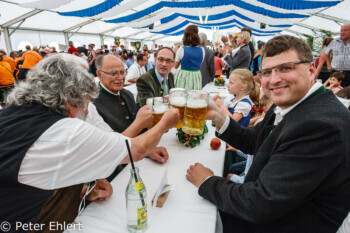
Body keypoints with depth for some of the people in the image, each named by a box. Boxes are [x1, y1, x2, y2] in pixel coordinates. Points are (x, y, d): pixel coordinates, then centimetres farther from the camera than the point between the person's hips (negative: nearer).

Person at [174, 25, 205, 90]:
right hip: (197, 77, 3)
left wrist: (176, 52, 14)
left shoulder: (181, 49, -9)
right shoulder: (202, 50, -1)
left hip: (184, 76, -3)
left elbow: (176, 66, -1)